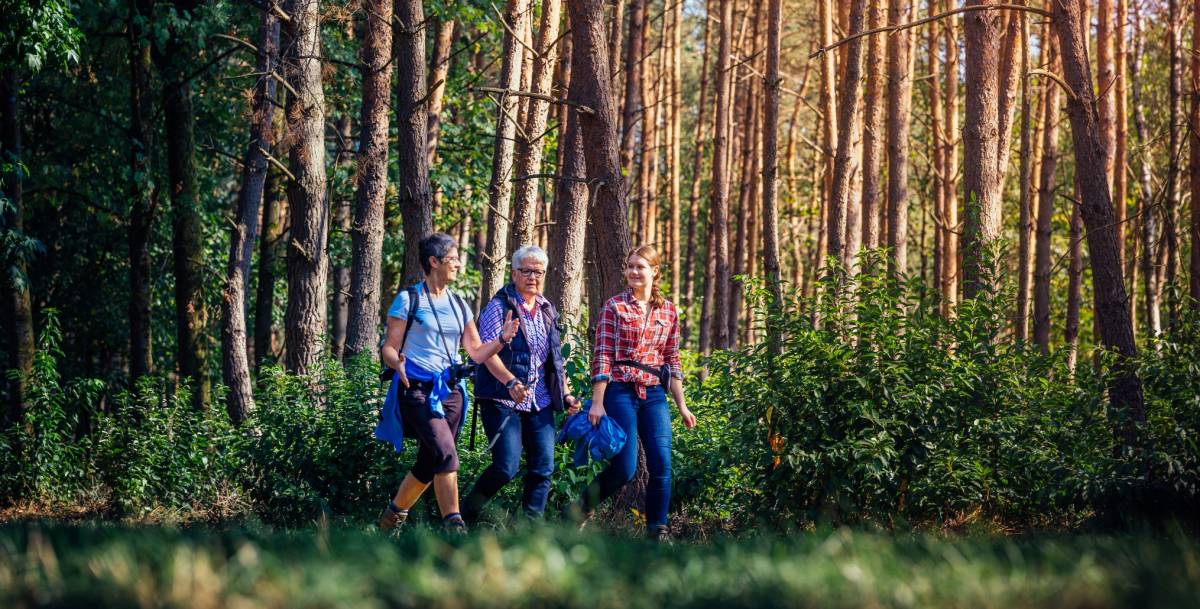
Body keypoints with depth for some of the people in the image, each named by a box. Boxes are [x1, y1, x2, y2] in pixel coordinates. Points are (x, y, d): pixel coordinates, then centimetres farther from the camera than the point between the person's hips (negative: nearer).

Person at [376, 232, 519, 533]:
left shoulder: (458, 305, 15)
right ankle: (454, 525, -23)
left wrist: (503, 339, -2)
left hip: (450, 392, 6)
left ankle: (392, 515, 28)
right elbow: (389, 348, -4)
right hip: (418, 389, -6)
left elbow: (477, 352, 15)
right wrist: (398, 364, -26)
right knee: (446, 454, -22)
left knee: (428, 464, 8)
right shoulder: (409, 300, -2)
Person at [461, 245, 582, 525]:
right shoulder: (499, 307, -5)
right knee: (506, 467, -14)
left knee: (542, 469, 0)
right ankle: (466, 514, 7)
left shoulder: (547, 311, 16)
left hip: (540, 403, 6)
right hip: (502, 400, -6)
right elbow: (487, 352, -16)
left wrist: (566, 394, 16)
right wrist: (511, 381, -30)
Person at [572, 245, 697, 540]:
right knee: (624, 468, -8)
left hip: (654, 394, 4)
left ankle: (657, 531, 5)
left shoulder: (669, 311, 9)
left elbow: (672, 361, 14)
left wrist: (681, 405, 11)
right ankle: (582, 508, 17)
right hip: (620, 392, -4)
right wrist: (597, 402, -11)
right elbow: (602, 357, -5)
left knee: (661, 465, -5)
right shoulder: (614, 306, -2)